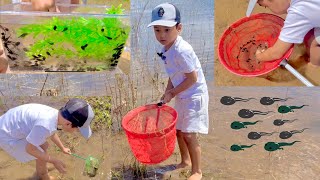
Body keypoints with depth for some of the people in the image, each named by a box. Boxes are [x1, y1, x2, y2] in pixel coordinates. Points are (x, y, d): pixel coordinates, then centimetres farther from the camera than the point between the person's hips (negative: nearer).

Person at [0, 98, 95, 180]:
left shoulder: (54, 114, -9)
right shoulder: (45, 124, -37)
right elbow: (29, 149, -22)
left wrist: (62, 148, 29)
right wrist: (55, 161, -13)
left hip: (12, 124, 8)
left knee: (44, 146, 20)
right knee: (42, 158, 0)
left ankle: (41, 171, 45)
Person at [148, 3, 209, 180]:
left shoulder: (182, 50, -27)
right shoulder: (166, 49, 0)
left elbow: (192, 78, -24)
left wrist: (172, 93, -15)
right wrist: (167, 93, 2)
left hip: (194, 96, -9)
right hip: (182, 96, 9)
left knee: (188, 135, -6)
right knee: (178, 130, 19)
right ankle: (185, 160, 41)